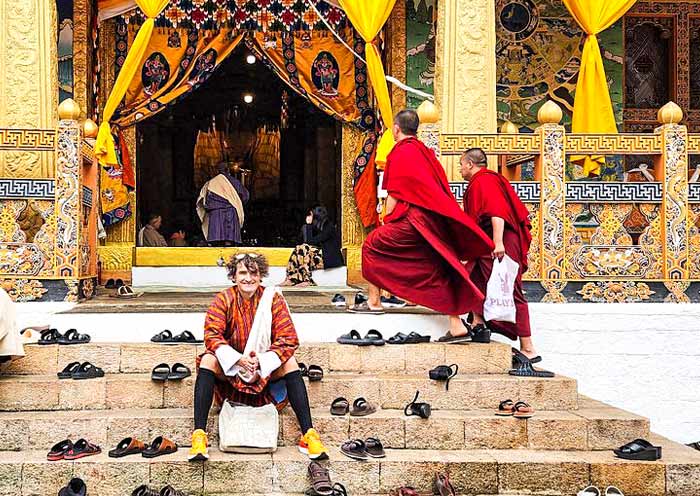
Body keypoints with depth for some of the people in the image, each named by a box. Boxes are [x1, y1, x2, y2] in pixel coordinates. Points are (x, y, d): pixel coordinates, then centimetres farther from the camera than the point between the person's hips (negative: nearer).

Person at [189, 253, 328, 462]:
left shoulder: (273, 298, -6)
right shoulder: (224, 299, -6)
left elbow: (288, 339, -12)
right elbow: (212, 335, -17)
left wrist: (261, 362, -25)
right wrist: (238, 360, -31)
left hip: (266, 368, 0)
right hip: (229, 368, 0)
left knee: (290, 363, -25)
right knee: (208, 360, -27)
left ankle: (308, 435, -27)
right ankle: (199, 434, -32)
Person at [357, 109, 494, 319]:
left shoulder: (401, 153, -3)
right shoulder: (425, 152, 19)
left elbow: (394, 194, -7)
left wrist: (388, 220, 3)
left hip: (413, 219, -8)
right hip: (436, 221, 8)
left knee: (372, 245, 7)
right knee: (439, 271, 9)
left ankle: (373, 302, 6)